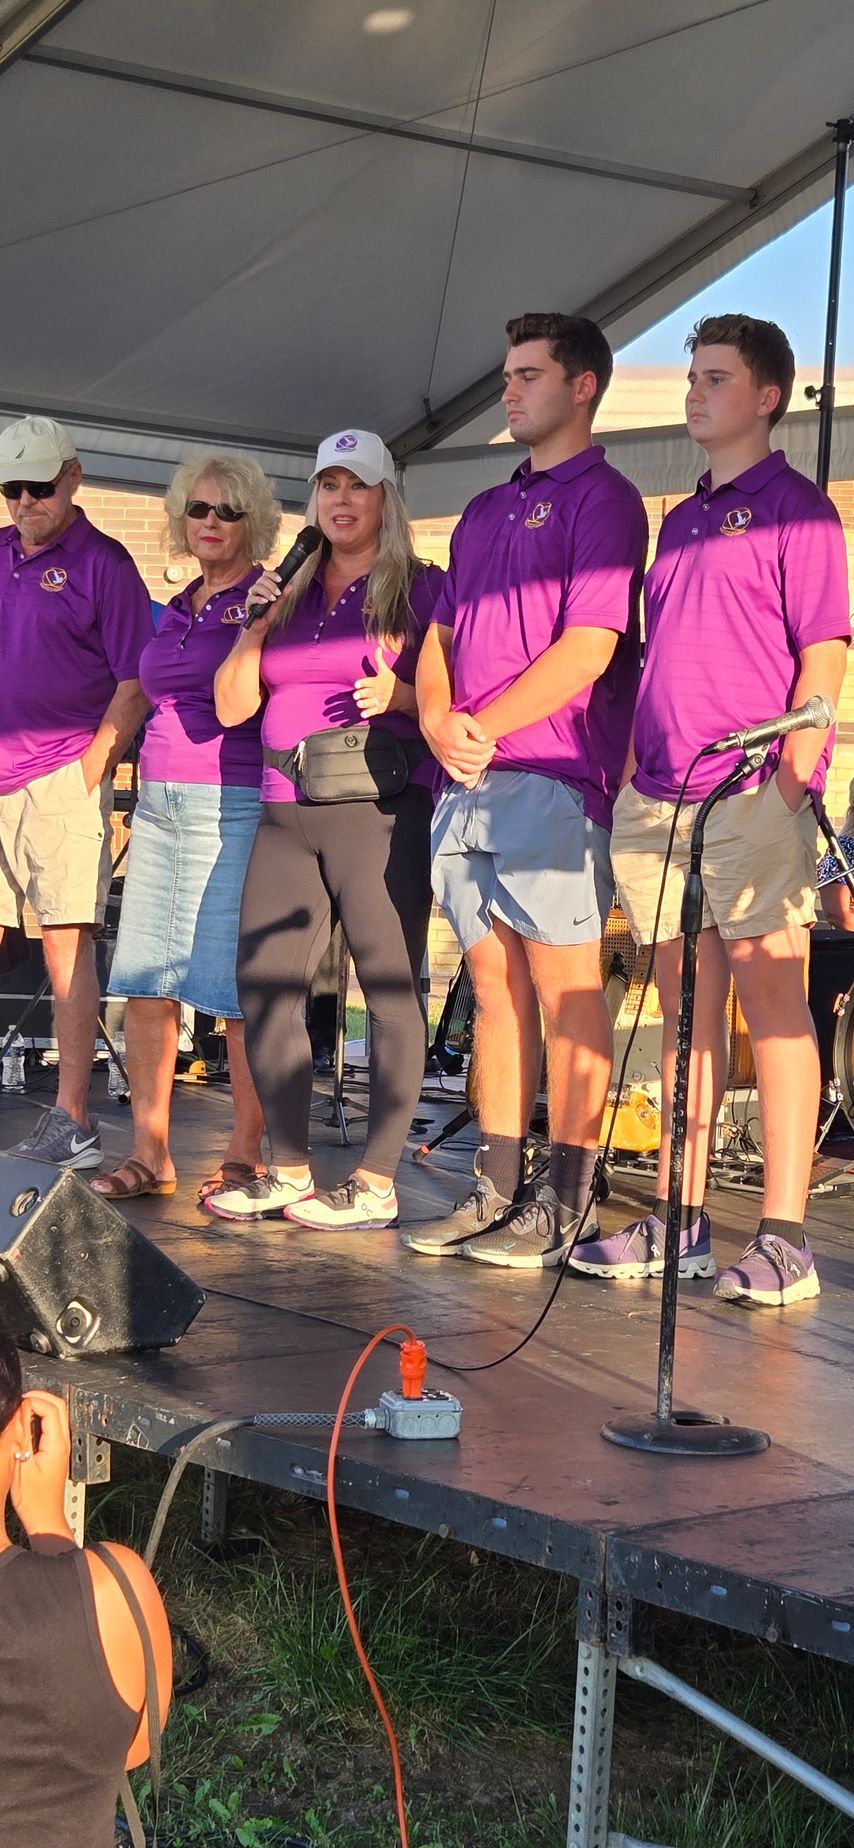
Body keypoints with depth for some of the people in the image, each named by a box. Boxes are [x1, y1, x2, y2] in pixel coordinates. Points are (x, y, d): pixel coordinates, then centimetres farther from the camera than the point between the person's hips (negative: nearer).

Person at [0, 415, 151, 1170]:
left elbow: (136, 681, -5)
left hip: (61, 777, -6)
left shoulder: (102, 562, -1)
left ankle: (72, 1120, -4)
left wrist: (92, 765, -12)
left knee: (68, 941, -5)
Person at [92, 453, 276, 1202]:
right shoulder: (176, 612, 19)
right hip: (159, 800, 7)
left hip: (234, 803, -7)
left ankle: (247, 1152, 2)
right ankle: (149, 1150, 9)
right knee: (145, 979, 3)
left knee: (237, 985, -6)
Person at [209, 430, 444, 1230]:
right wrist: (255, 629, 2)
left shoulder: (419, 588, 4)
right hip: (286, 812, 6)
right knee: (262, 983, 2)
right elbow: (231, 706, 15)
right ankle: (287, 1171, 10)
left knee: (391, 989, -7)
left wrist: (397, 694, -20)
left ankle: (377, 1182, -5)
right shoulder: (288, 592, 19)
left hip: (379, 809, -6)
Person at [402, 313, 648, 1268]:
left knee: (564, 991, -6)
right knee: (495, 990, 8)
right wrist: (440, 723, -1)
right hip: (466, 788, 8)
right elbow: (439, 639, 19)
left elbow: (589, 644, -12)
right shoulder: (484, 512, 23)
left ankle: (565, 1207, -3)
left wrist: (486, 726, -13)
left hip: (552, 778, -8)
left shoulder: (602, 498, -2)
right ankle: (494, 1193, 12)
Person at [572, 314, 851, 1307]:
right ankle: (677, 1219, 14)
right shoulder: (679, 521, 22)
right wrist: (630, 762, 15)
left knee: (771, 1002, -7)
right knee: (685, 1009, 9)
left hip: (753, 794, -7)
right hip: (658, 795, 7)